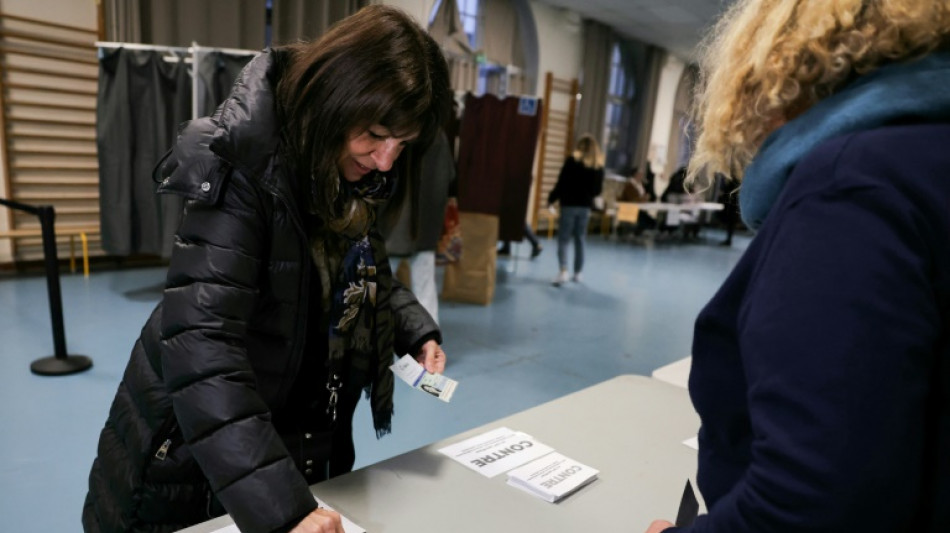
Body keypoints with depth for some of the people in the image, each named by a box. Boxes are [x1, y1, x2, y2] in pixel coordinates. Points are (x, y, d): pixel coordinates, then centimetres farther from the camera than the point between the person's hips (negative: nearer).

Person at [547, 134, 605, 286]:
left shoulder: (573, 160, -7)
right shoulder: (599, 166, 5)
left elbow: (561, 183, -9)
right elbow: (597, 190, 9)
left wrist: (551, 199, 1)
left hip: (569, 205, -4)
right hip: (585, 207, 4)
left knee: (563, 239, -2)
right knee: (580, 240, 13)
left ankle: (563, 271, -18)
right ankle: (578, 273, 18)